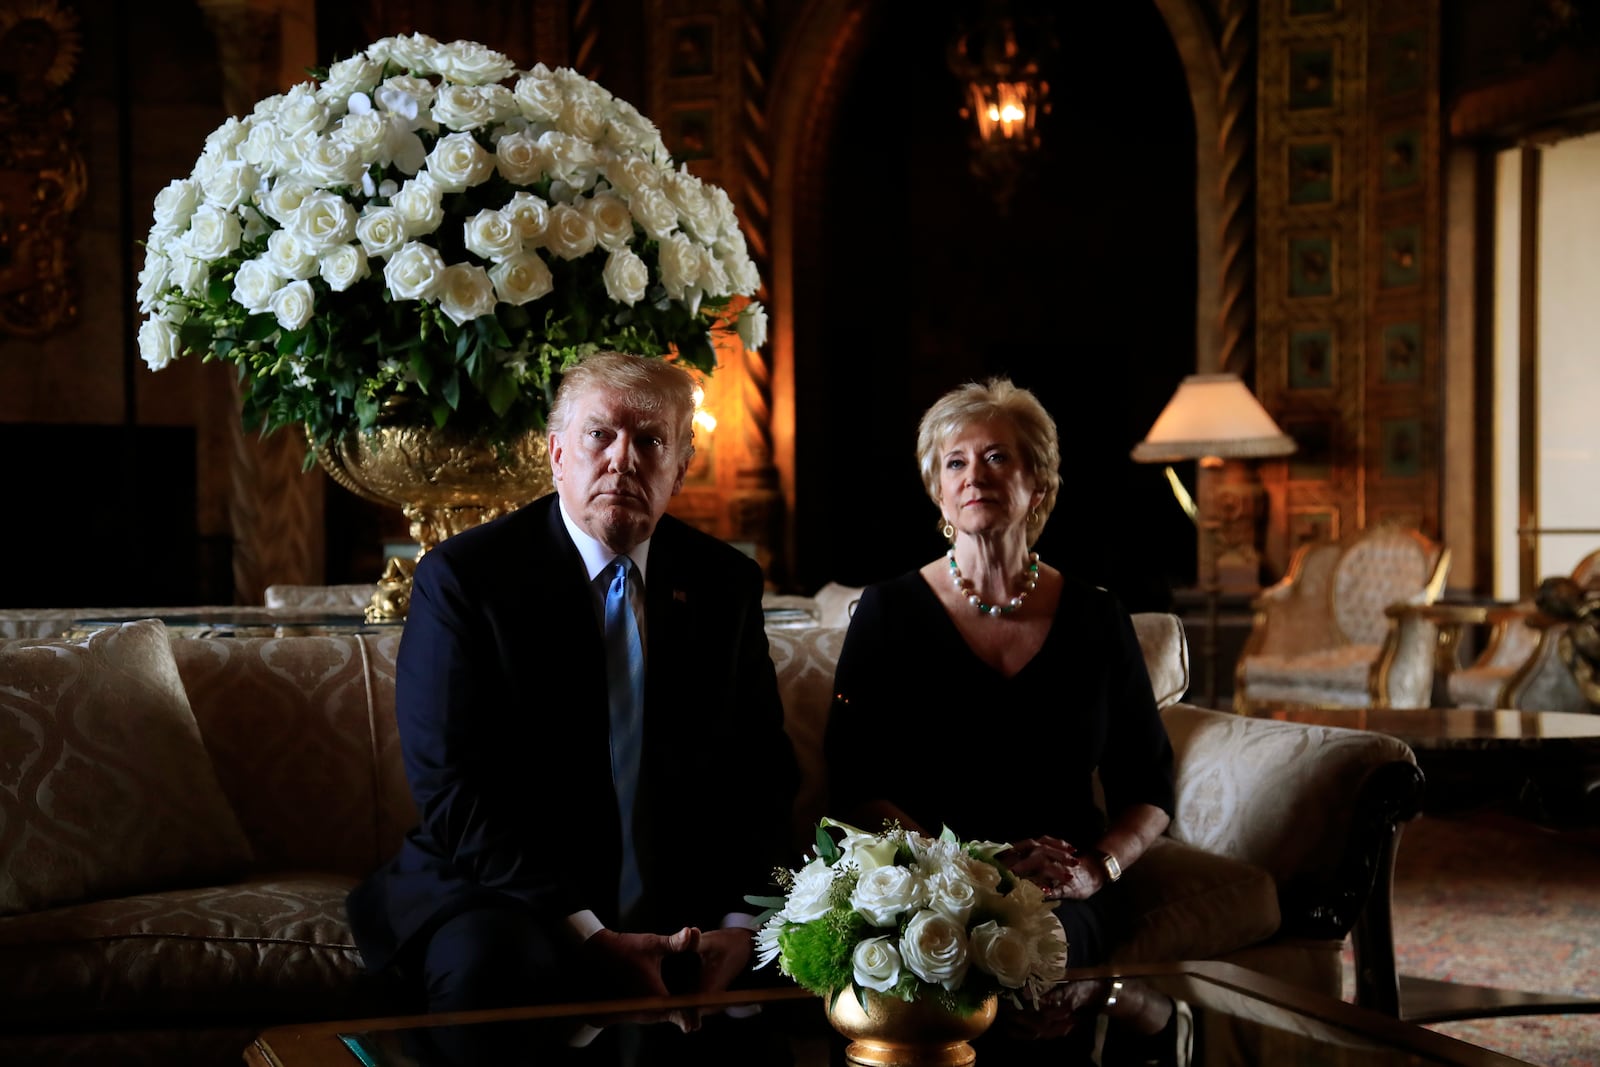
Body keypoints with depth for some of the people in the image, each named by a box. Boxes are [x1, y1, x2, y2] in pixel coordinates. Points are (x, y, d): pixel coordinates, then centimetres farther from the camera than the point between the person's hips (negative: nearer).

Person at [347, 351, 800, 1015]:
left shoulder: (725, 582, 9)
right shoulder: (462, 576, -5)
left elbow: (763, 772, 8)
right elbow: (454, 790, -13)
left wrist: (742, 923, -11)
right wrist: (588, 937, -22)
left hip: (685, 902, 4)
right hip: (505, 894, -3)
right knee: (490, 962, -36)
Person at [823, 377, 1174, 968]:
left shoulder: (1096, 618, 9)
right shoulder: (889, 610, 5)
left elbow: (1149, 786, 14)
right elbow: (854, 786, -1)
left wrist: (1096, 868, -7)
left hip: (1061, 899, 1)